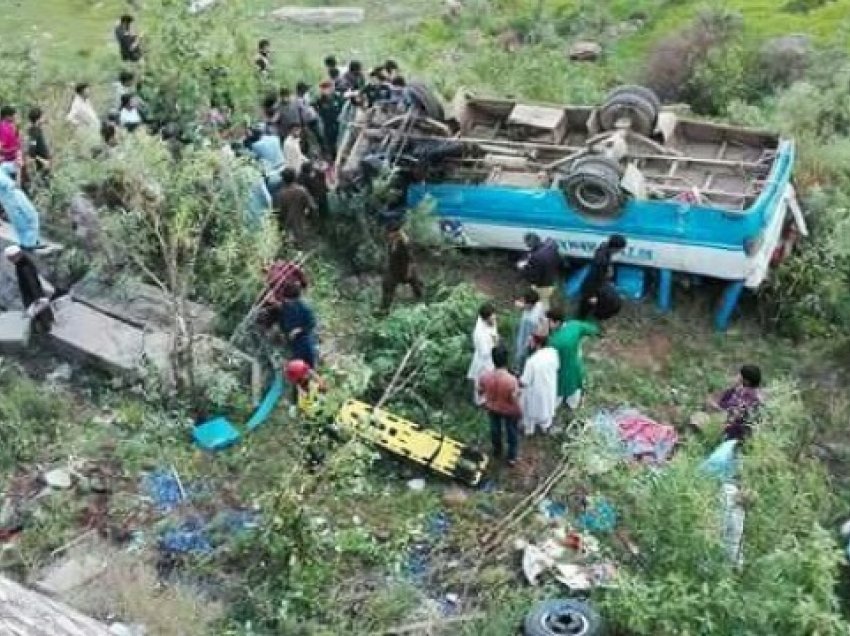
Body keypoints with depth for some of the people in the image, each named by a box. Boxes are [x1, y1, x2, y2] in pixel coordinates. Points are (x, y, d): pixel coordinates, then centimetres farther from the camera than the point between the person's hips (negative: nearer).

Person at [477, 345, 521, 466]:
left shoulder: (485, 375, -28)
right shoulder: (511, 380, -38)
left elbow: (480, 391, -8)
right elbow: (515, 400, -24)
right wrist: (519, 412, -4)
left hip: (492, 408, 3)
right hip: (509, 411, -3)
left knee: (495, 428, 31)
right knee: (512, 432, 25)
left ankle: (497, 452, 56)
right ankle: (512, 457, 45)